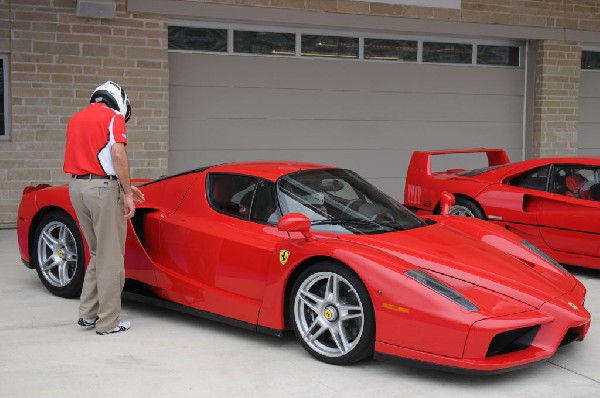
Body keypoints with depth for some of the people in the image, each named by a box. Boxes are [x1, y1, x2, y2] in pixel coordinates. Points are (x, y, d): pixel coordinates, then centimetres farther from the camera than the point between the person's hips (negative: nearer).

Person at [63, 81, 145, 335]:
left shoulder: (76, 119, 19)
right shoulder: (113, 117, -3)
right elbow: (118, 155, -17)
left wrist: (123, 187, 19)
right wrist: (127, 192, -12)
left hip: (77, 186, 7)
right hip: (103, 187, -7)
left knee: (98, 254, 18)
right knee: (110, 258, 0)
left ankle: (87, 313, 18)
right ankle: (108, 322, 4)